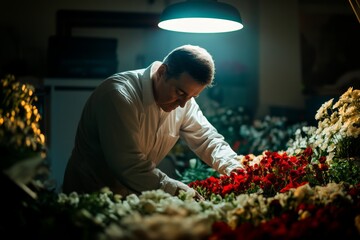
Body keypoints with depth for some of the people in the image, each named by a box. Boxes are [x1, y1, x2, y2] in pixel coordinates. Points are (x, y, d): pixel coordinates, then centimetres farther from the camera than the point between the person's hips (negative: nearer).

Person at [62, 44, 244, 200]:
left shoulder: (183, 99, -4)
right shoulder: (119, 94, -25)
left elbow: (207, 138, 5)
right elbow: (129, 166, -30)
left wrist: (235, 169, -12)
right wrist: (178, 191, -32)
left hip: (134, 197, 6)